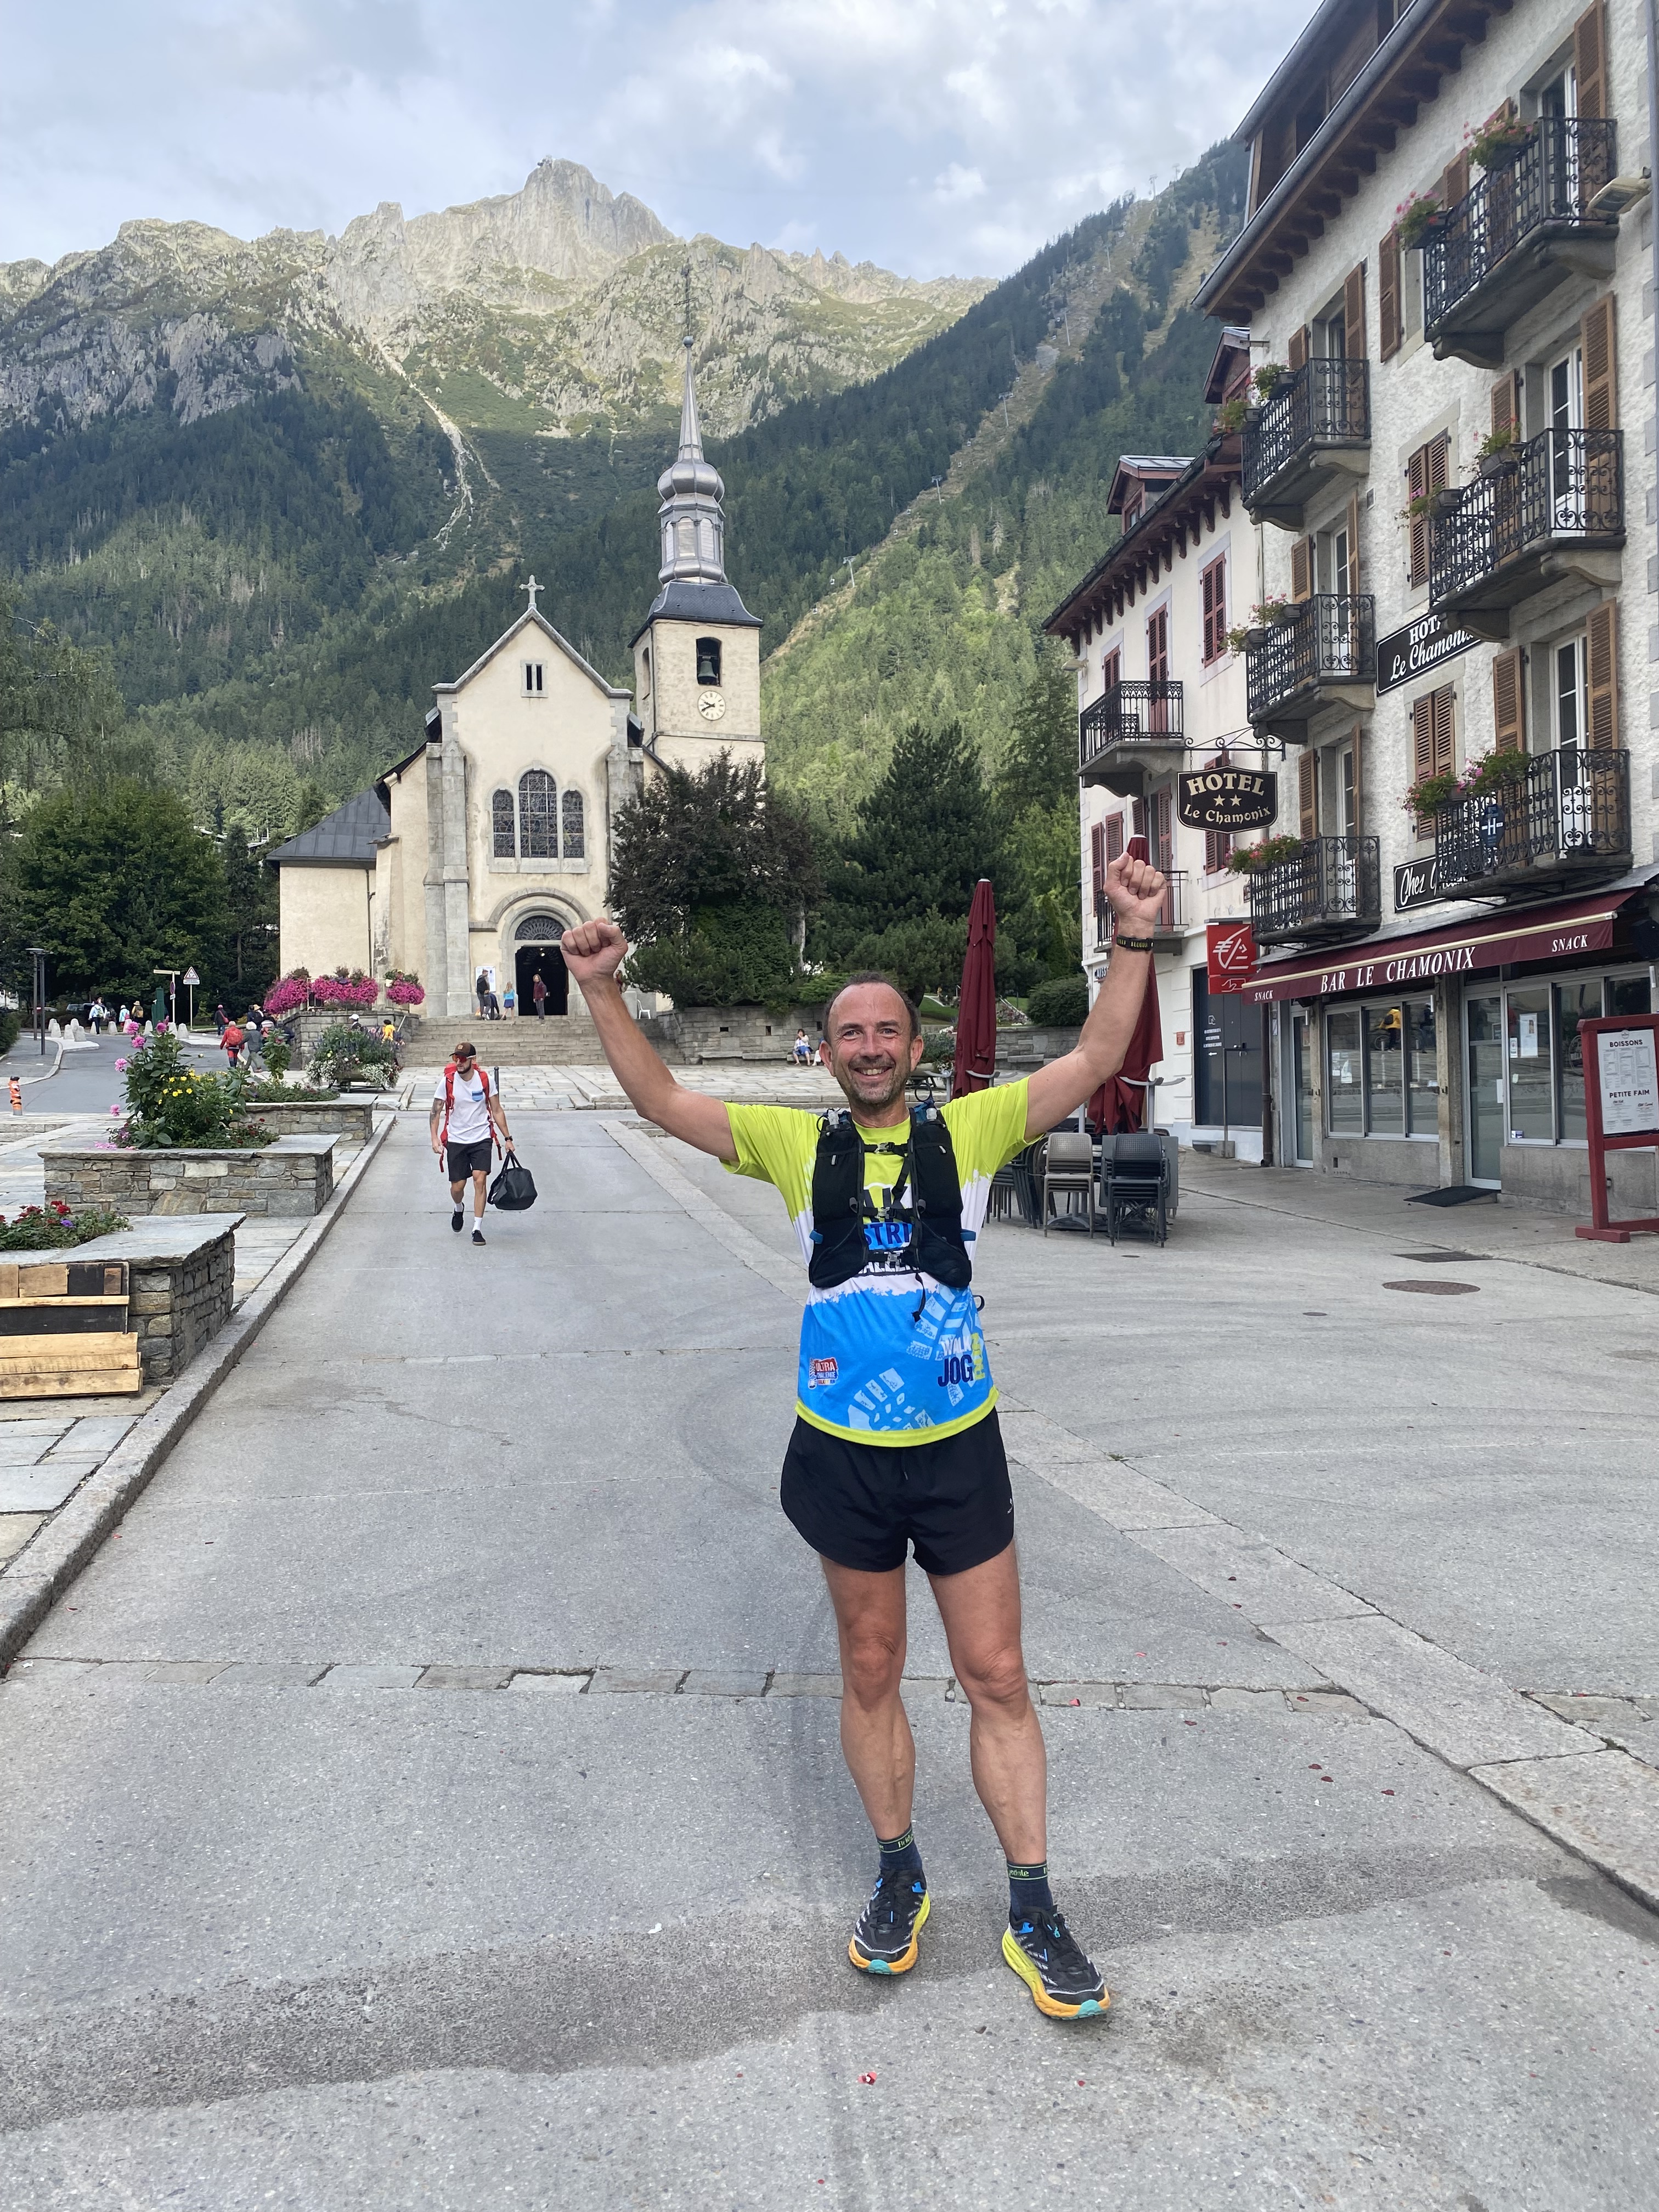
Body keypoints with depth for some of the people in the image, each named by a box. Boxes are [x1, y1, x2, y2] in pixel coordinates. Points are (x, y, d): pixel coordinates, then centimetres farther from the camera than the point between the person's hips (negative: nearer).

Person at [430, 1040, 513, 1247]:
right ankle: (459, 1209, 40)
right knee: (457, 1186, 3)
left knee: (480, 1180, -14)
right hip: (456, 1140, 0)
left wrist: (507, 1138, 3)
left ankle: (477, 1229, -6)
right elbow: (436, 1111, -1)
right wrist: (435, 1138, -11)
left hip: (481, 1139, 0)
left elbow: (497, 1110, 3)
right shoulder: (447, 1081, -8)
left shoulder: (484, 1080, -6)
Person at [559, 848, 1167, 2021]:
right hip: (843, 1451, 1)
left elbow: (1095, 1060, -9)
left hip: (959, 1448, -1)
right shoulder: (799, 1143, 0)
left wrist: (1134, 942, -21)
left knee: (998, 1678, 7)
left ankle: (1034, 1912, 23)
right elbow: (663, 1101, -1)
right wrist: (605, 993, -12)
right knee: (870, 1673, 16)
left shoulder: (969, 1130, -3)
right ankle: (899, 1876, 36)